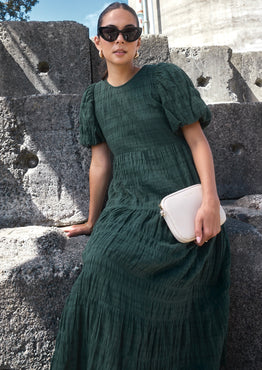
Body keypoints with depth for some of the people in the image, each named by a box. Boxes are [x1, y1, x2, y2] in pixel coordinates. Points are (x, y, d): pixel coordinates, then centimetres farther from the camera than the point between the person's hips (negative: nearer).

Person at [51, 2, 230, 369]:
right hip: (126, 208, 3)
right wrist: (93, 223, 13)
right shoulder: (95, 97, 13)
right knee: (101, 267, -21)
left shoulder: (166, 78, 2)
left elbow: (197, 139, -3)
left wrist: (211, 200, -15)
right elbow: (101, 162, 12)